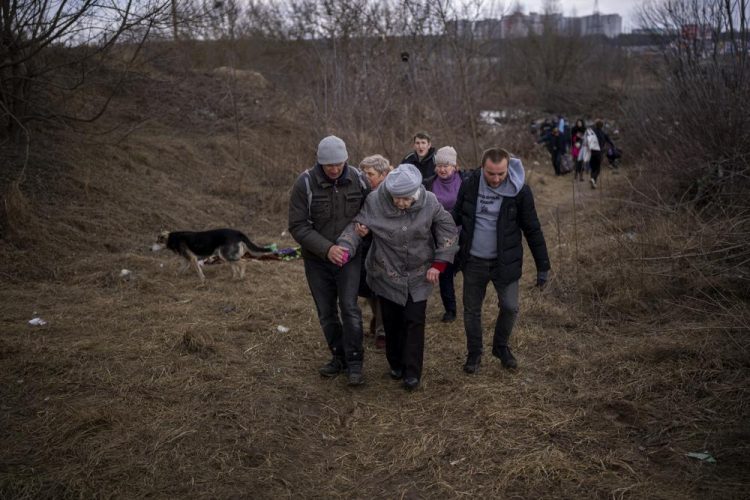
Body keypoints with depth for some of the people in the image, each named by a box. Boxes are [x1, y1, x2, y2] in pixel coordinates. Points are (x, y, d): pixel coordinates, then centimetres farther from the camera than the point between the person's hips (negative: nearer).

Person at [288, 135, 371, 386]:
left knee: (349, 307, -10)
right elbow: (297, 226, -16)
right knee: (326, 312, 9)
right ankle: (339, 356, 27)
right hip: (317, 259, 0)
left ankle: (355, 363, 2)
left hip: (349, 256, 0)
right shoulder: (305, 183, -15)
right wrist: (326, 248, -25)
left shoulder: (358, 179, -8)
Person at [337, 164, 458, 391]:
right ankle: (396, 364, 31)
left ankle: (412, 372, 11)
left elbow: (447, 229, -6)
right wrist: (345, 248, -30)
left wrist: (439, 264, -9)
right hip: (386, 274, 0)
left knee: (414, 322, 0)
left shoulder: (429, 202, -16)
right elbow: (356, 226, -11)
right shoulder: (375, 201, -19)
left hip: (419, 275, 0)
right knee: (392, 321, 12)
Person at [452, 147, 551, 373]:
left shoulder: (519, 190, -14)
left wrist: (543, 266, -4)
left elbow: (532, 230, -6)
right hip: (473, 261, 2)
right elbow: (457, 216, 8)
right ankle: (474, 353, 31)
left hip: (505, 261, -1)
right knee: (472, 309, 10)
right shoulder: (469, 185, -9)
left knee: (510, 307, 2)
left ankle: (501, 346, 30)